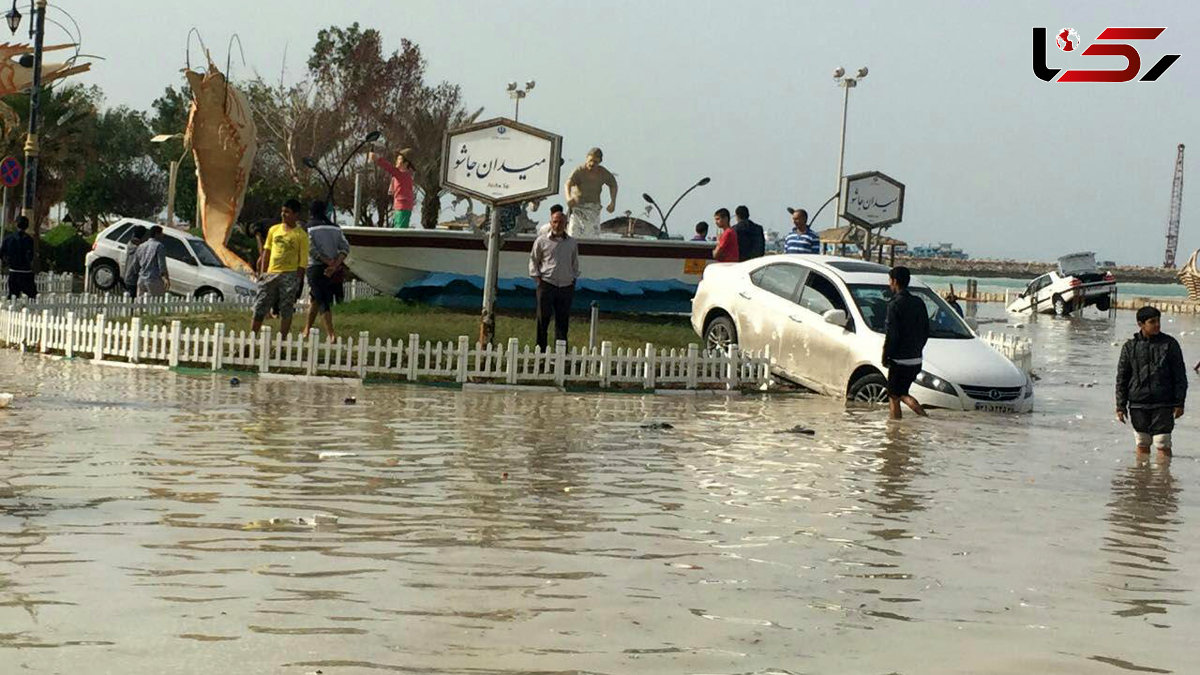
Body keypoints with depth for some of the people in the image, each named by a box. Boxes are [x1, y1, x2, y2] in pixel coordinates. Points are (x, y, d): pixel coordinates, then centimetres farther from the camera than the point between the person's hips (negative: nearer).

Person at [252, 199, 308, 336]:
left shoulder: (300, 235, -3)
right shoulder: (274, 230, 10)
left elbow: (303, 259, -3)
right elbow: (266, 251, 15)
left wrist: (298, 280, -8)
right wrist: (262, 272, 7)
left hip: (289, 274, -4)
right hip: (271, 273, 4)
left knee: (286, 310, 0)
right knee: (260, 308, 2)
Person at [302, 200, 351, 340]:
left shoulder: (308, 227, 0)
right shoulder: (335, 228, 11)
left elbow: (311, 249, -13)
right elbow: (345, 247, -1)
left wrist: (329, 262, -12)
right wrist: (335, 264, -10)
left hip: (316, 267, -4)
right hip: (333, 271, 4)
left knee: (323, 303, -6)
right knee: (314, 299, 18)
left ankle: (331, 335, -17)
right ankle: (307, 331, 22)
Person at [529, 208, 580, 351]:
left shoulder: (572, 243, 10)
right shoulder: (542, 240, 2)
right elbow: (533, 260, 9)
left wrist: (574, 278, 11)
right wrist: (537, 277, 0)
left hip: (566, 286, 3)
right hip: (547, 284, -2)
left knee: (563, 320, 3)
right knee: (543, 318, -2)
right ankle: (540, 350, 2)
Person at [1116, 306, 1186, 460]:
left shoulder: (1170, 344, 0)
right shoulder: (1130, 346, 3)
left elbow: (1180, 375, 3)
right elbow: (1122, 377, 7)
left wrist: (1179, 403, -1)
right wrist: (1121, 406, 3)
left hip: (1163, 404, -2)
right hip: (1138, 404, 2)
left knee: (1162, 444, -4)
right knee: (1142, 444, 10)